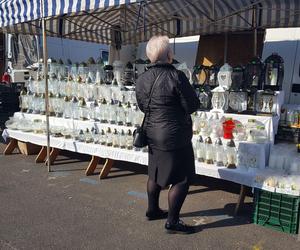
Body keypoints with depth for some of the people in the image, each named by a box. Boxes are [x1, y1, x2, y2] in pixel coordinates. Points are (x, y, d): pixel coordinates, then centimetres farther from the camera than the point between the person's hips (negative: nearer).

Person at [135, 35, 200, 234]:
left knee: (156, 173, 21)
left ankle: (153, 210, 38)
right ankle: (172, 222, 11)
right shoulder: (176, 76, -19)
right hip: (174, 137, -8)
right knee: (182, 178, 4)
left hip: (153, 134, 8)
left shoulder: (142, 79, 2)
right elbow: (193, 105, -15)